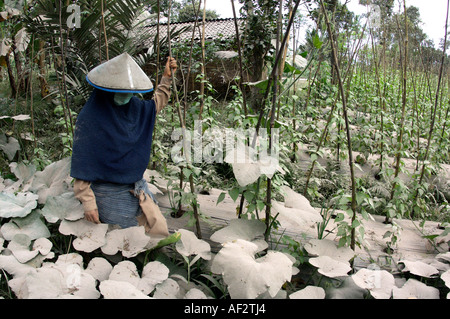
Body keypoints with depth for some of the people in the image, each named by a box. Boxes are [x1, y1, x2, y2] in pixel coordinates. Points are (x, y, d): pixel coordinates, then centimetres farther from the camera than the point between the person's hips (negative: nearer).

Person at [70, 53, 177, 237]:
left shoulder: (135, 108, 1)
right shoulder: (89, 118, -17)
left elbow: (156, 103, 25)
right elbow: (82, 165, -16)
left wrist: (167, 78, 16)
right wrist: (87, 202, -17)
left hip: (137, 187, 7)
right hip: (110, 196, -6)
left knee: (159, 232, 11)